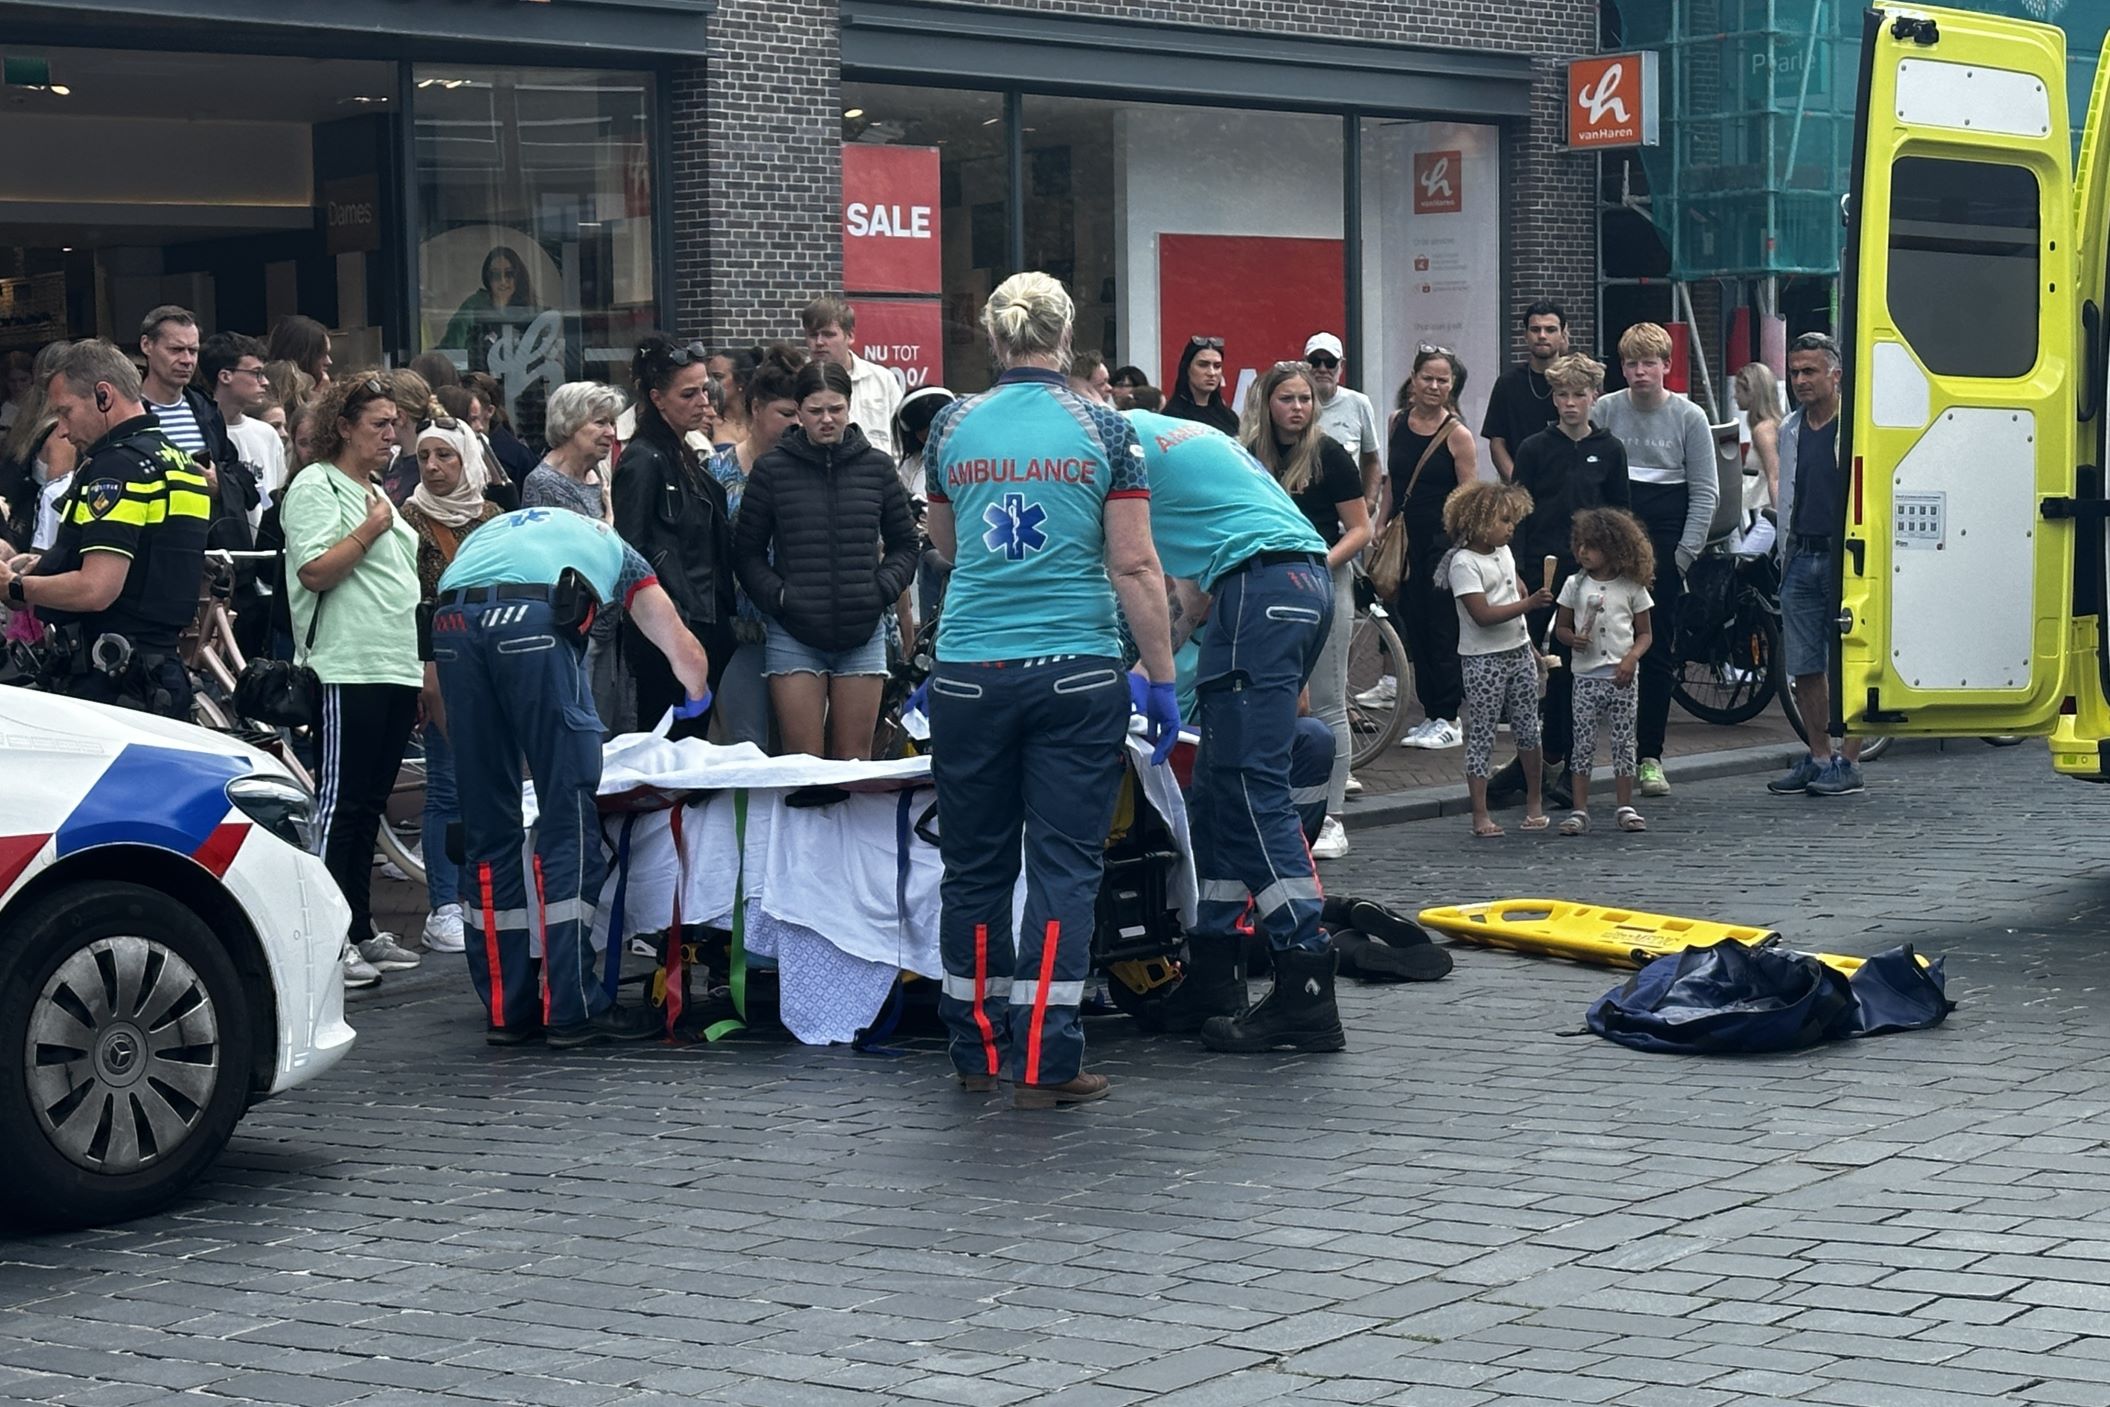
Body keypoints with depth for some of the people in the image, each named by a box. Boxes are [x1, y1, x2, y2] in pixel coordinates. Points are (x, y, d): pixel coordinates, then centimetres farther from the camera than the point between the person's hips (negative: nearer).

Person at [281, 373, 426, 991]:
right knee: (339, 807, -9)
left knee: (369, 807, 12)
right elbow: (315, 571, -19)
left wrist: (422, 667, 21)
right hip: (346, 673, -9)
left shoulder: (379, 493, 21)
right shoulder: (315, 487, -7)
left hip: (396, 672, 9)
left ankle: (361, 932, 17)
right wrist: (369, 530, -15)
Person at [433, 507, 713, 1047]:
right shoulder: (613, 549, 35)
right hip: (532, 622, -4)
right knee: (568, 819, 2)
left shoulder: (494, 529, 40)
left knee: (487, 825, 11)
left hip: (450, 622, 4)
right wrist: (696, 700, 57)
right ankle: (572, 1009, 0)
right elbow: (686, 653, 35)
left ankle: (507, 1009, 14)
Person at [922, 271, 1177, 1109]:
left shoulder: (953, 427, 3)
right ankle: (1044, 1062, -3)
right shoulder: (1103, 432, -4)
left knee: (976, 862, 13)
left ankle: (979, 1048, 20)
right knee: (1065, 865, 1)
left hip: (969, 673, 2)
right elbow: (1134, 565, -6)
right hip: (1077, 676, -2)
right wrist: (1163, 679, 0)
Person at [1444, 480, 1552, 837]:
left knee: (1527, 728, 12)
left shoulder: (1503, 552, 10)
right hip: (1483, 659, -8)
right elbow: (1483, 615, -24)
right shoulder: (1464, 563, -16)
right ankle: (1480, 814, -3)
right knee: (1481, 734, -4)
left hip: (1518, 652, 8)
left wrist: (1529, 645, 24)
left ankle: (1534, 800, 24)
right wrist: (1530, 603, -28)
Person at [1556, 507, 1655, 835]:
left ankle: (1625, 808, 13)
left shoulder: (1631, 587, 1)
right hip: (1586, 676, 1)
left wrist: (1632, 657, -13)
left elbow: (1644, 633, 5)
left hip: (1621, 677, -1)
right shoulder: (1575, 585, 4)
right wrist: (1573, 639, -12)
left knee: (1623, 743, 4)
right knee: (1583, 744, 0)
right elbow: (1561, 626, 10)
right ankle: (1579, 811, 2)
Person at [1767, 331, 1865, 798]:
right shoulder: (1789, 431, 15)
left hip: (1845, 555, -6)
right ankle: (1819, 757, 17)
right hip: (1801, 558, 6)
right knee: (1803, 667, 7)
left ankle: (1848, 762, 1)